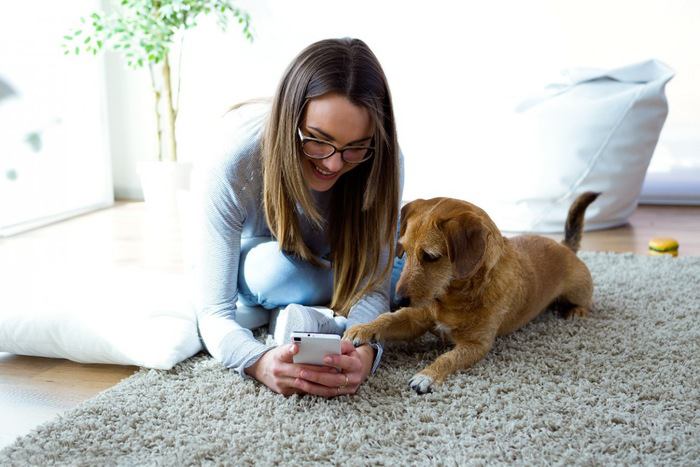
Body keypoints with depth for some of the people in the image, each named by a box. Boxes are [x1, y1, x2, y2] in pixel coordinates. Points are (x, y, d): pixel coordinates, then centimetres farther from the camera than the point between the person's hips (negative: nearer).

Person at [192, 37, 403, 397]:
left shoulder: (381, 163, -31)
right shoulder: (232, 172, -37)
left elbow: (372, 286, -30)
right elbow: (214, 313, -36)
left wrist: (364, 350, -52)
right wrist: (260, 362, -58)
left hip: (332, 270, 4)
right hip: (254, 267, -3)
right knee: (275, 266, -37)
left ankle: (299, 316, -11)